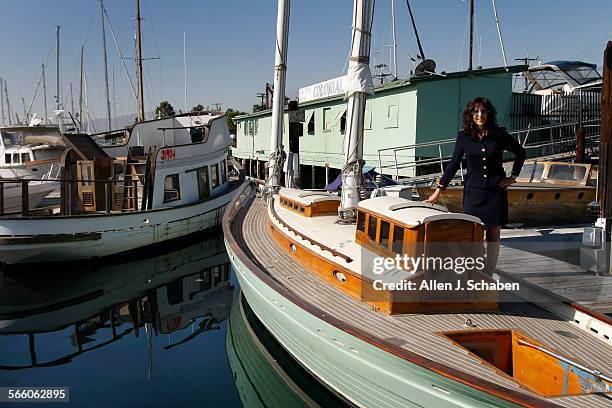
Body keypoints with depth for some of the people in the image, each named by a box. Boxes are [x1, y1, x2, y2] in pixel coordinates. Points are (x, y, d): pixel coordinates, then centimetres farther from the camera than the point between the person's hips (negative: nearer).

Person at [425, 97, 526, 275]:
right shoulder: (464, 135, -2)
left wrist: (513, 177, 6)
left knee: (493, 236, 6)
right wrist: (439, 190, -2)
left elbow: (520, 153, 13)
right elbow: (454, 163, 2)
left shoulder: (499, 134, -3)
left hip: (496, 190, 0)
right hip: (473, 191, 0)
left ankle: (488, 277, 16)